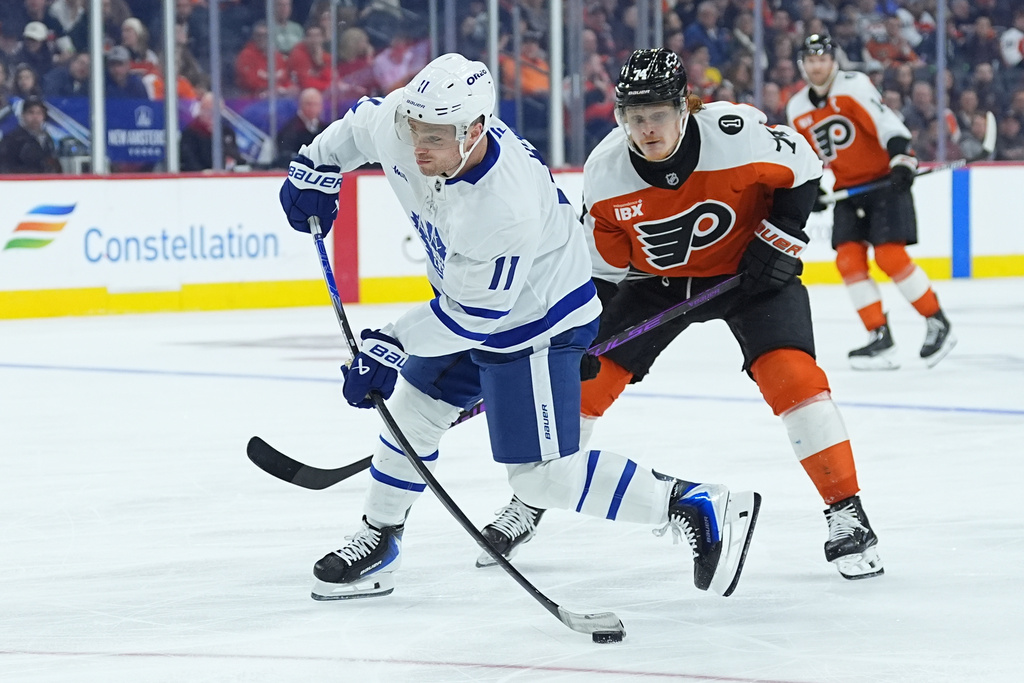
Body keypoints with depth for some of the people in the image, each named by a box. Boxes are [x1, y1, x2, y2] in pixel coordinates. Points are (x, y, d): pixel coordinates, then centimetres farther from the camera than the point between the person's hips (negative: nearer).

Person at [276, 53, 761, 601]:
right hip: (468, 297, 9)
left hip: (533, 321, -8)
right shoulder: (400, 122, -20)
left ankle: (697, 508, -3)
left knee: (544, 475, -10)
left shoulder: (507, 209, -40)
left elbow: (476, 311, -29)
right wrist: (315, 167, 8)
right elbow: (361, 124, 7)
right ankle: (377, 542, 38)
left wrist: (391, 346, -23)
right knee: (410, 410, 19)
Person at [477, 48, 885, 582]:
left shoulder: (736, 133, -29)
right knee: (587, 376, -2)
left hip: (747, 268, -3)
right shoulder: (605, 172, -20)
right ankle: (528, 505, 16)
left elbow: (802, 169, -11)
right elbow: (601, 265, -7)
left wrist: (781, 237, -19)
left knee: (790, 373, -22)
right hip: (656, 280, 3)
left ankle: (845, 511, -13)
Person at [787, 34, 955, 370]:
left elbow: (887, 123, -25)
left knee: (890, 256, -16)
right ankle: (881, 340, -3)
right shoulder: (797, 109, 7)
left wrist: (902, 160, -39)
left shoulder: (853, 86, -14)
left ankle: (939, 325, -2)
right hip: (848, 189, 7)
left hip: (885, 180, -7)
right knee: (849, 260, -7)